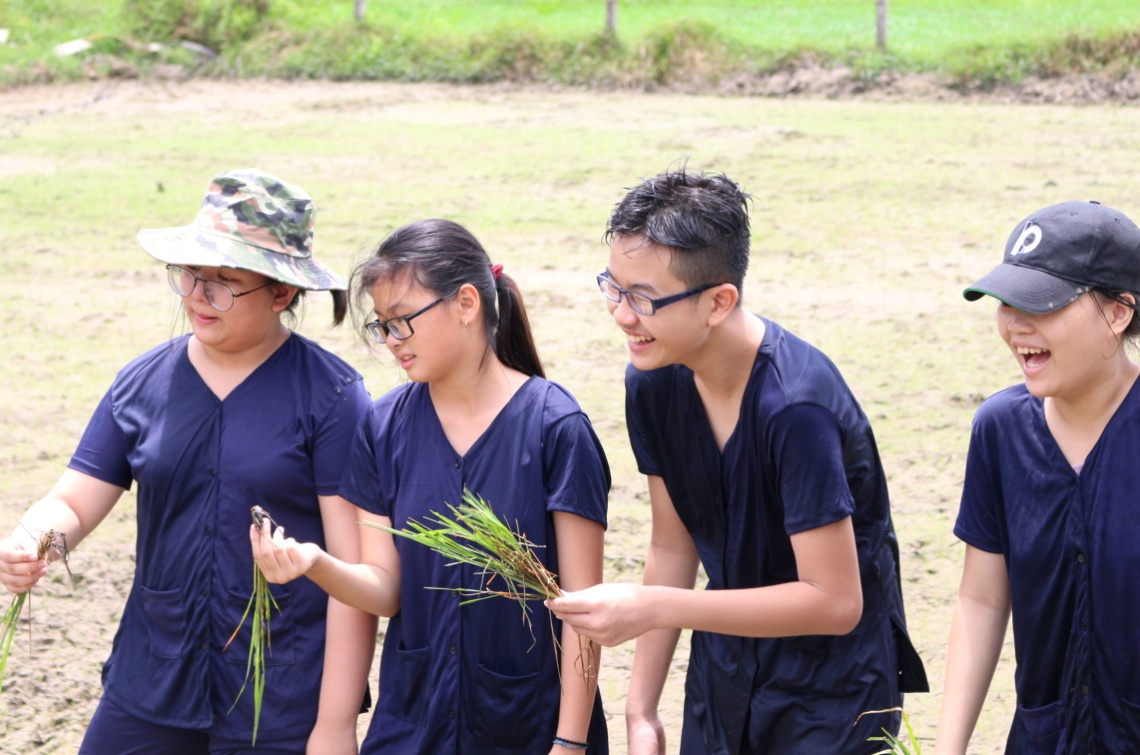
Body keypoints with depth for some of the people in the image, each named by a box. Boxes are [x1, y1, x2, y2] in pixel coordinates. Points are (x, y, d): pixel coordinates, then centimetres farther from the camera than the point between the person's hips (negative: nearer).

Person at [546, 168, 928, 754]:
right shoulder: (653, 384, -7)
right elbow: (673, 545, 3)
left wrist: (652, 609, -29)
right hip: (724, 673, 6)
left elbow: (834, 601, -27)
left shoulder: (795, 406, -28)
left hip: (833, 690, -6)